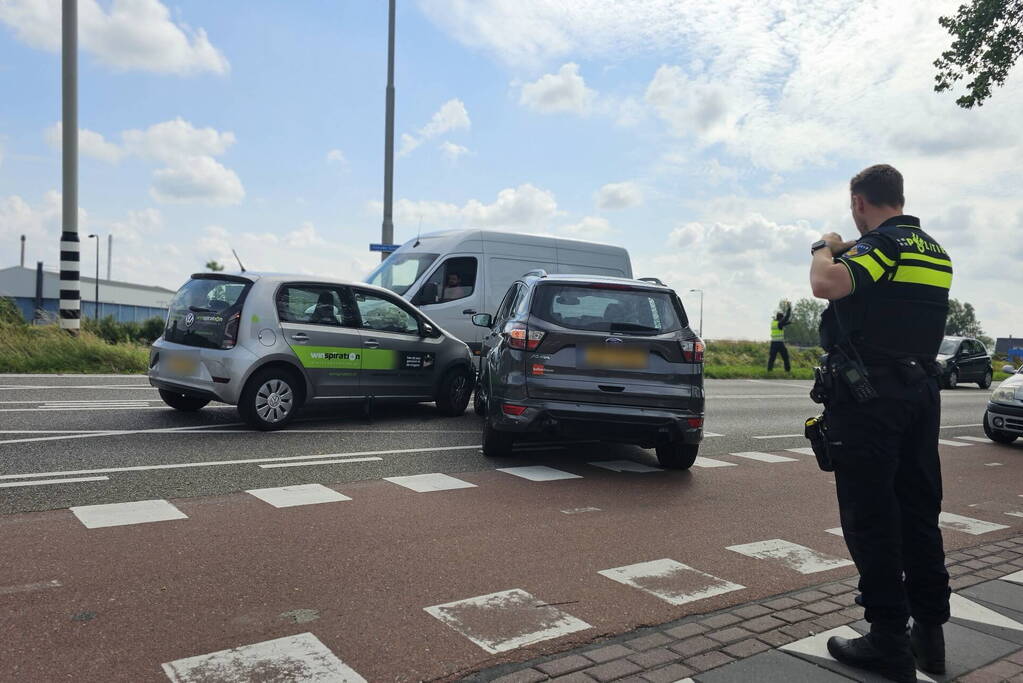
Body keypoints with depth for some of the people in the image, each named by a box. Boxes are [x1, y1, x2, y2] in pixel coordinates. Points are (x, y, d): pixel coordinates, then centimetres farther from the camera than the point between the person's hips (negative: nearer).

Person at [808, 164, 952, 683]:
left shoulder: (881, 244, -13)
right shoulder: (936, 254, 14)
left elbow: (826, 285, -29)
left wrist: (826, 250, -8)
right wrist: (849, 252, 27)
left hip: (868, 398, -8)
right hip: (921, 393, 9)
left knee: (871, 517, -1)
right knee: (920, 513, 13)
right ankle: (929, 632, 22)